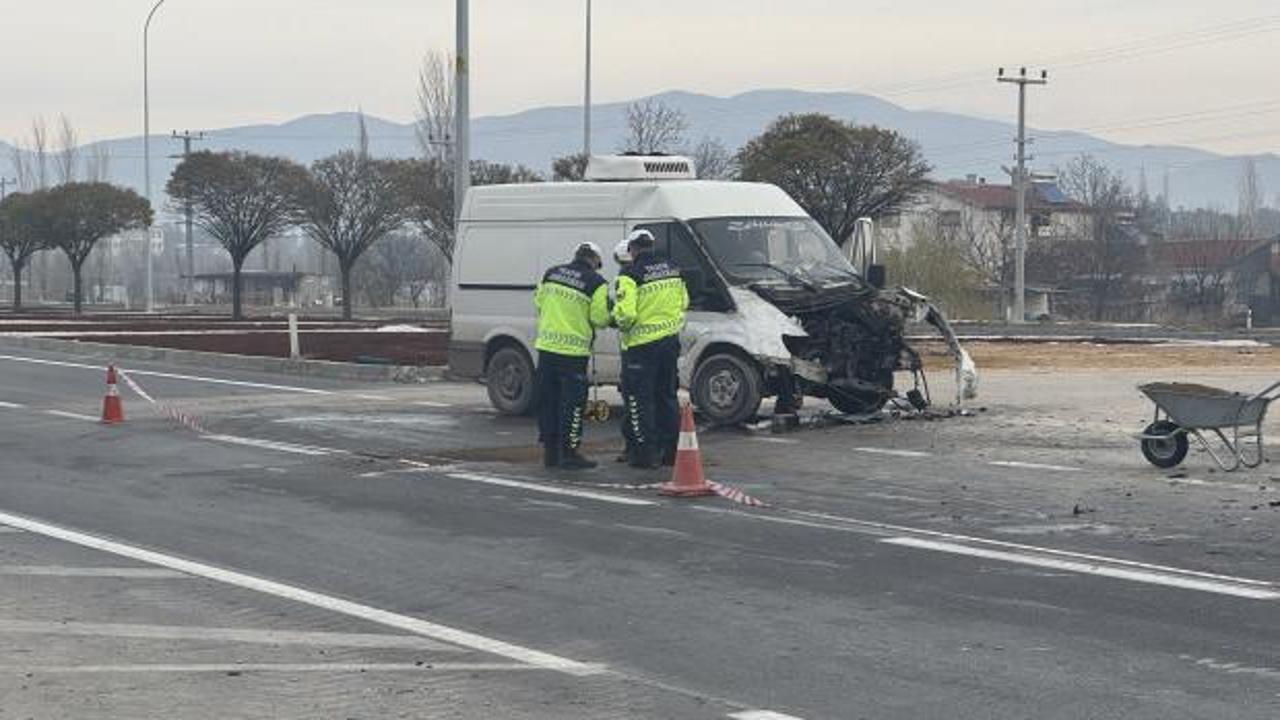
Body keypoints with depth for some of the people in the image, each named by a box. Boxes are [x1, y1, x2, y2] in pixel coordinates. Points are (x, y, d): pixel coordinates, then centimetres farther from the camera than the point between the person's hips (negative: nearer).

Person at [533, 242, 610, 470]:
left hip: (546, 346, 5)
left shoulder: (551, 273, 8)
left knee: (547, 399, 12)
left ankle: (550, 451, 17)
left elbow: (538, 301, 17)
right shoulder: (596, 283, -8)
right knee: (572, 401, 1)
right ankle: (569, 453, 0)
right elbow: (599, 318, -9)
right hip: (573, 348, -5)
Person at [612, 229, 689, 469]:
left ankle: (647, 452, 0)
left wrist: (622, 325, 0)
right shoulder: (673, 270, 7)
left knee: (640, 398, 2)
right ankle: (672, 449, 20)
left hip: (643, 344, -6)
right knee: (667, 395, 16)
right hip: (671, 341, 7)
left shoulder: (630, 275, -15)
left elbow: (625, 314, -21)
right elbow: (683, 303, 17)